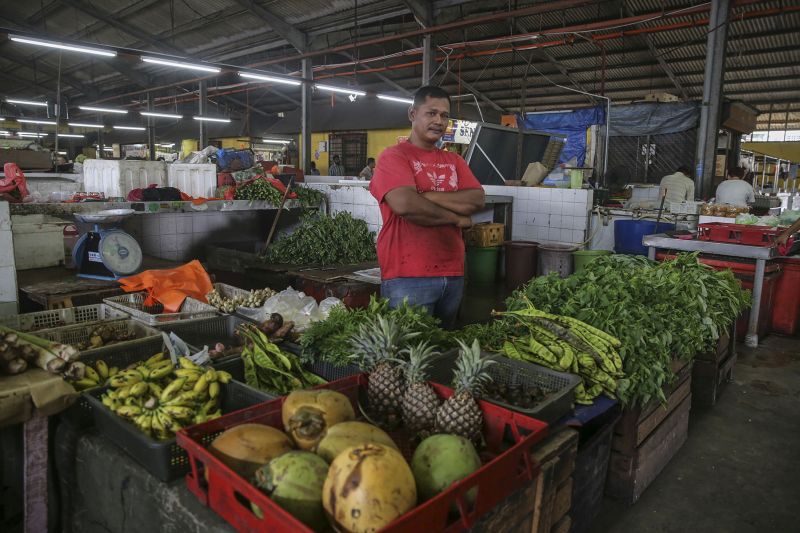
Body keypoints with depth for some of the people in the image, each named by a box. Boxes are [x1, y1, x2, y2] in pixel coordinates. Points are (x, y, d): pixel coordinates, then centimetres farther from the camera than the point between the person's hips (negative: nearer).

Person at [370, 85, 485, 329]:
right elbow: (405, 204, -20)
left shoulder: (454, 161, 15)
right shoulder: (394, 156, -4)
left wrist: (426, 196, -11)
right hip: (408, 278, -6)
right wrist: (456, 218, -7)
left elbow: (477, 200, 0)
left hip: (453, 274, 6)